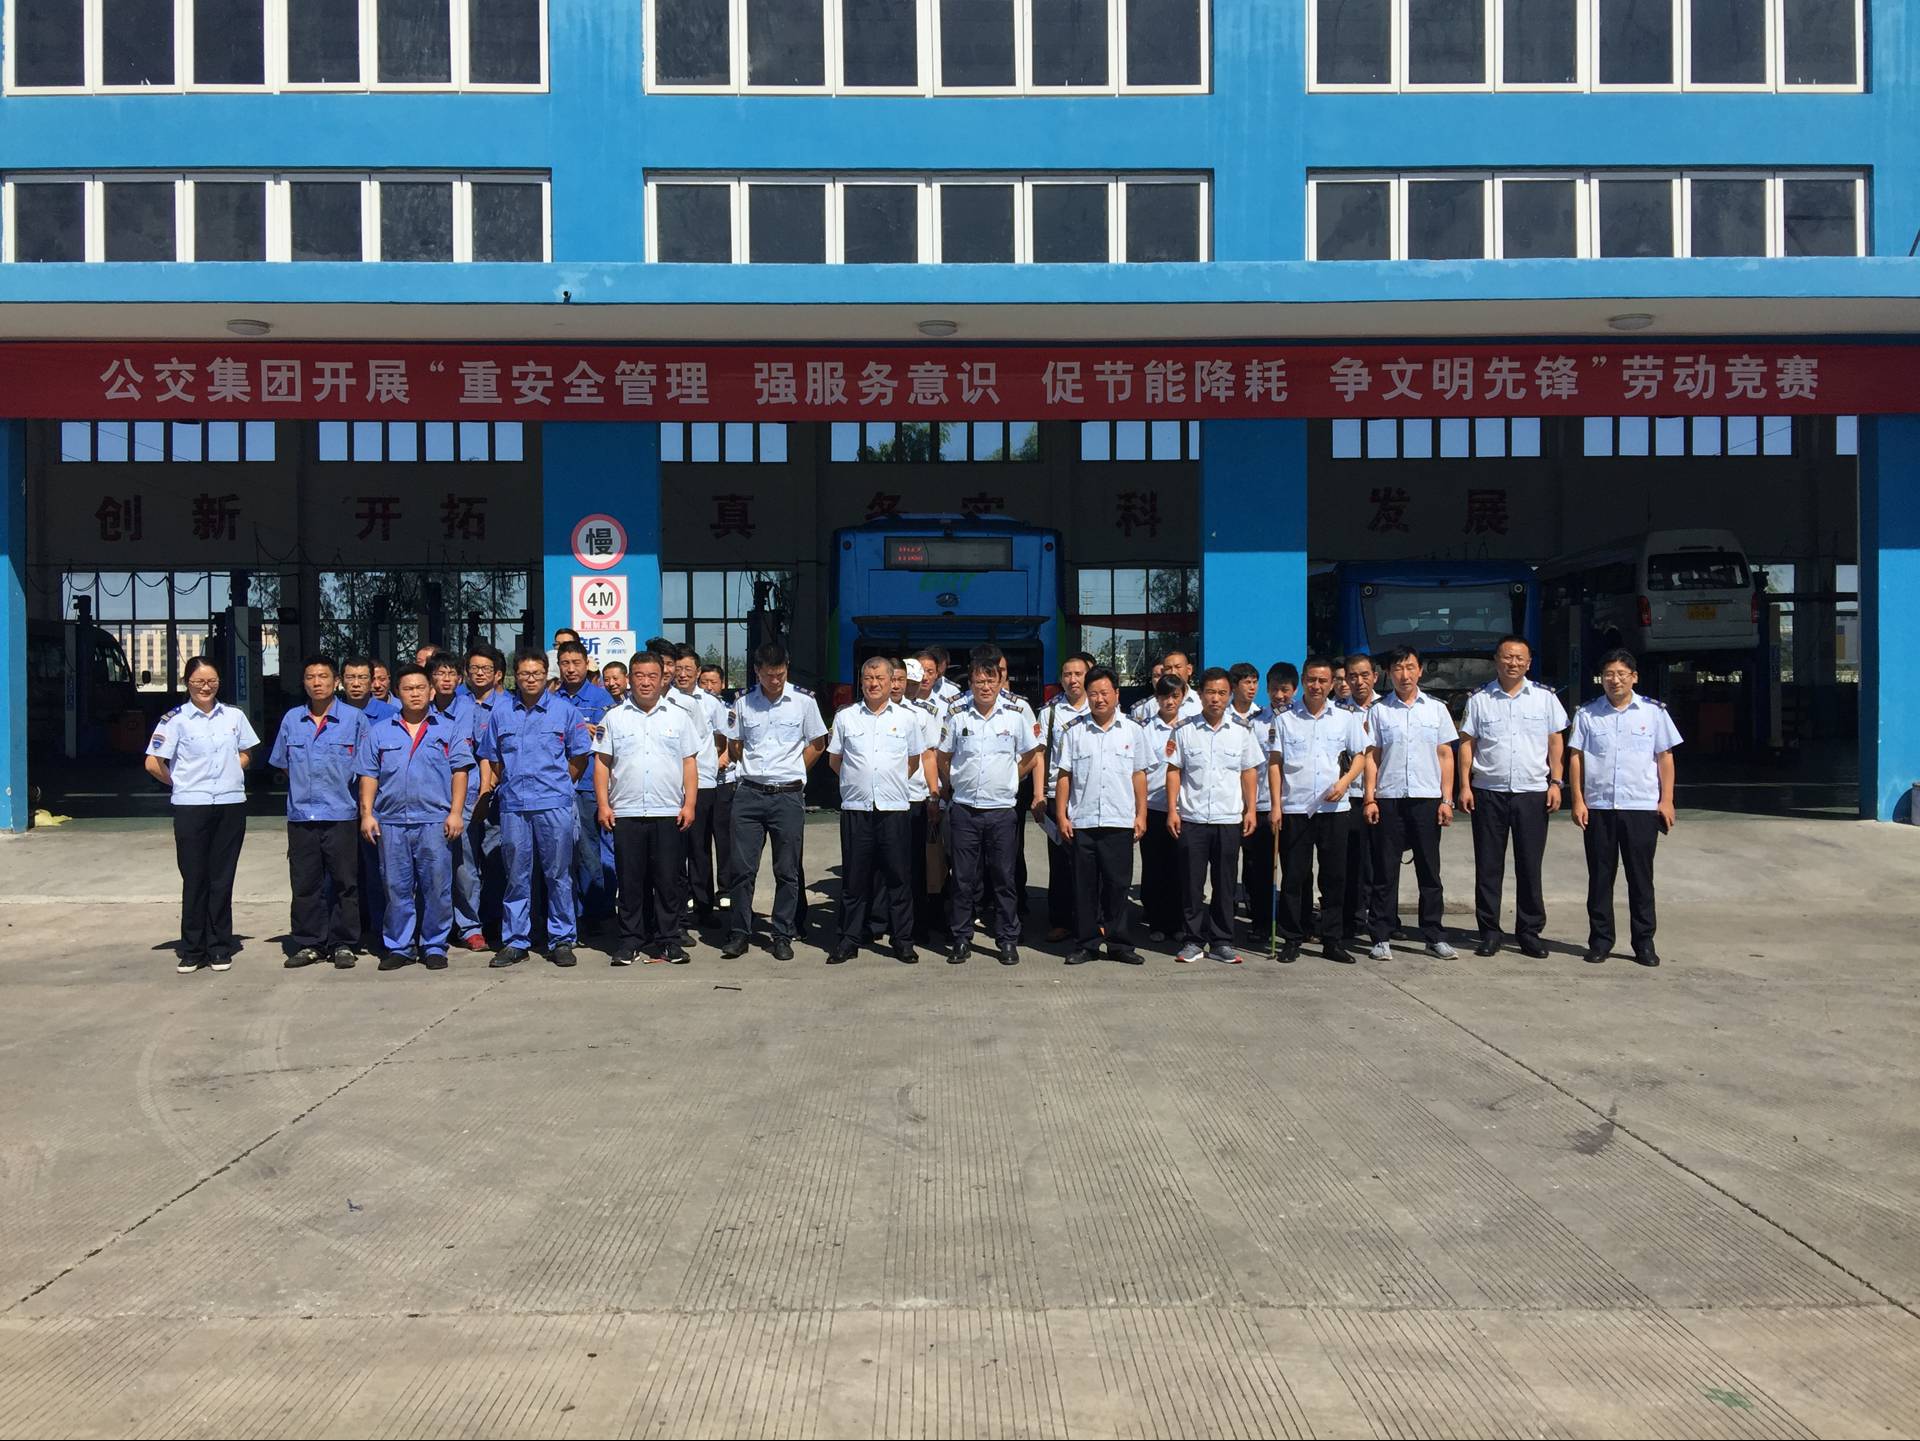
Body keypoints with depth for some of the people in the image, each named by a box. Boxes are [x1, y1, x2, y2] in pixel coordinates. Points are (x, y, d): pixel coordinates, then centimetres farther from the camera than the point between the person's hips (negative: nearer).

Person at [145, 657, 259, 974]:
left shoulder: (234, 716, 9)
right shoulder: (175, 719, -2)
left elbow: (245, 754, 22)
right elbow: (153, 763, -4)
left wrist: (229, 777, 8)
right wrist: (179, 784, 6)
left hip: (231, 805, 3)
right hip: (191, 807, -2)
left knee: (222, 879, 6)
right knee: (194, 879, 1)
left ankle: (219, 948, 14)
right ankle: (191, 951, 11)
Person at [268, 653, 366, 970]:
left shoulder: (354, 718, 1)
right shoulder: (292, 719, 10)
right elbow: (282, 763, 20)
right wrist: (302, 787, 15)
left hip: (341, 815, -3)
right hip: (301, 814, 3)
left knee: (344, 882, 1)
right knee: (304, 884, 6)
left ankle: (343, 944, 10)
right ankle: (308, 944, 15)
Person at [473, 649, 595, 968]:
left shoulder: (564, 709, 4)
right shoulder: (500, 711, 10)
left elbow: (580, 756, 8)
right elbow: (489, 757, 17)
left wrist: (559, 784, 6)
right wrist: (488, 788, 9)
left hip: (554, 804, -2)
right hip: (512, 804, 2)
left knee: (558, 874, 2)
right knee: (517, 876, 7)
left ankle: (561, 940, 9)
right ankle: (515, 942, 14)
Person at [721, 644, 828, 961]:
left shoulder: (803, 701, -1)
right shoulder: (743, 703, 3)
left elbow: (817, 744, 9)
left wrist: (792, 772, 5)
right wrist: (756, 769, 8)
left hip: (788, 795, -1)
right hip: (750, 794, 1)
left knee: (787, 871, 5)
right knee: (742, 867, 1)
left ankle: (782, 935, 15)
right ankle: (740, 933, 13)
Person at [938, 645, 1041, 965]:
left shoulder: (1017, 714, -1)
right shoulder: (957, 715, 0)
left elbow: (1031, 757, 10)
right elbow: (944, 758, 12)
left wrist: (1009, 782, 8)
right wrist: (950, 789, 11)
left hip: (1002, 810, 0)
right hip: (964, 809, 1)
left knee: (1004, 878, 5)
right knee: (962, 879, 5)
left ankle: (1008, 940, 14)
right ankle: (960, 939, 14)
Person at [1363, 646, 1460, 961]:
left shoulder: (1436, 708, 8)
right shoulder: (1379, 711, 6)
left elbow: (1445, 756, 8)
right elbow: (1372, 757, 5)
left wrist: (1446, 799, 1)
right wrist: (1370, 799, -3)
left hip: (1427, 797, 1)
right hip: (1389, 799, -1)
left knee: (1429, 870, 5)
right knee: (1385, 870, 2)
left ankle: (1434, 937, 13)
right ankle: (1382, 937, 8)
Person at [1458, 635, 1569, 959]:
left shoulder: (1545, 698, 6)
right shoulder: (1479, 699, 4)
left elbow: (1556, 742, 9)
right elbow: (1466, 743, 4)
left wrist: (1555, 782, 1)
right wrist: (1465, 786, -2)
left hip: (1532, 792, 0)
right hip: (1488, 792, 0)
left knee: (1530, 866, 4)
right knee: (1488, 866, 4)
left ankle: (1529, 932, 14)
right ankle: (1489, 932, 12)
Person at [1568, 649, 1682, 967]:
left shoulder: (1653, 712, 4)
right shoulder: (1587, 714, 5)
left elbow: (1665, 757, 6)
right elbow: (1577, 758, 5)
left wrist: (1666, 800, 1)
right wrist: (1578, 801, -1)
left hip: (1642, 807, 0)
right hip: (1598, 807, 1)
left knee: (1641, 877, 4)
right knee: (1600, 877, 5)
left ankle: (1644, 942, 13)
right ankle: (1600, 940, 14)